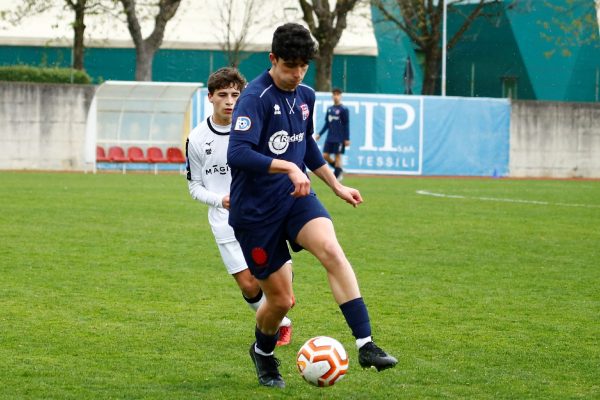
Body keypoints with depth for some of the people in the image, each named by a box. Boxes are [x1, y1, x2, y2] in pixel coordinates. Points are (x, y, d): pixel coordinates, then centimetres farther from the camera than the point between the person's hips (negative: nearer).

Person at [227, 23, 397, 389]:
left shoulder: (305, 96, 7)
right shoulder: (255, 98, -17)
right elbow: (237, 154, -29)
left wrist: (337, 186, 26)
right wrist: (288, 167, -35)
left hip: (296, 198, 5)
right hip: (255, 210, -5)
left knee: (332, 251, -25)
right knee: (281, 299, 0)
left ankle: (366, 344, -27)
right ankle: (263, 353, 35)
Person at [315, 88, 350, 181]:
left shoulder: (343, 109, -6)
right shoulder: (329, 109, 11)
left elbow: (346, 125, -6)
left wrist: (347, 139, -9)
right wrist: (320, 134, 14)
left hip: (339, 138, -6)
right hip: (330, 137, 6)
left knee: (337, 156, -3)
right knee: (325, 155, 1)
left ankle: (337, 176, 3)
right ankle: (339, 170, 19)